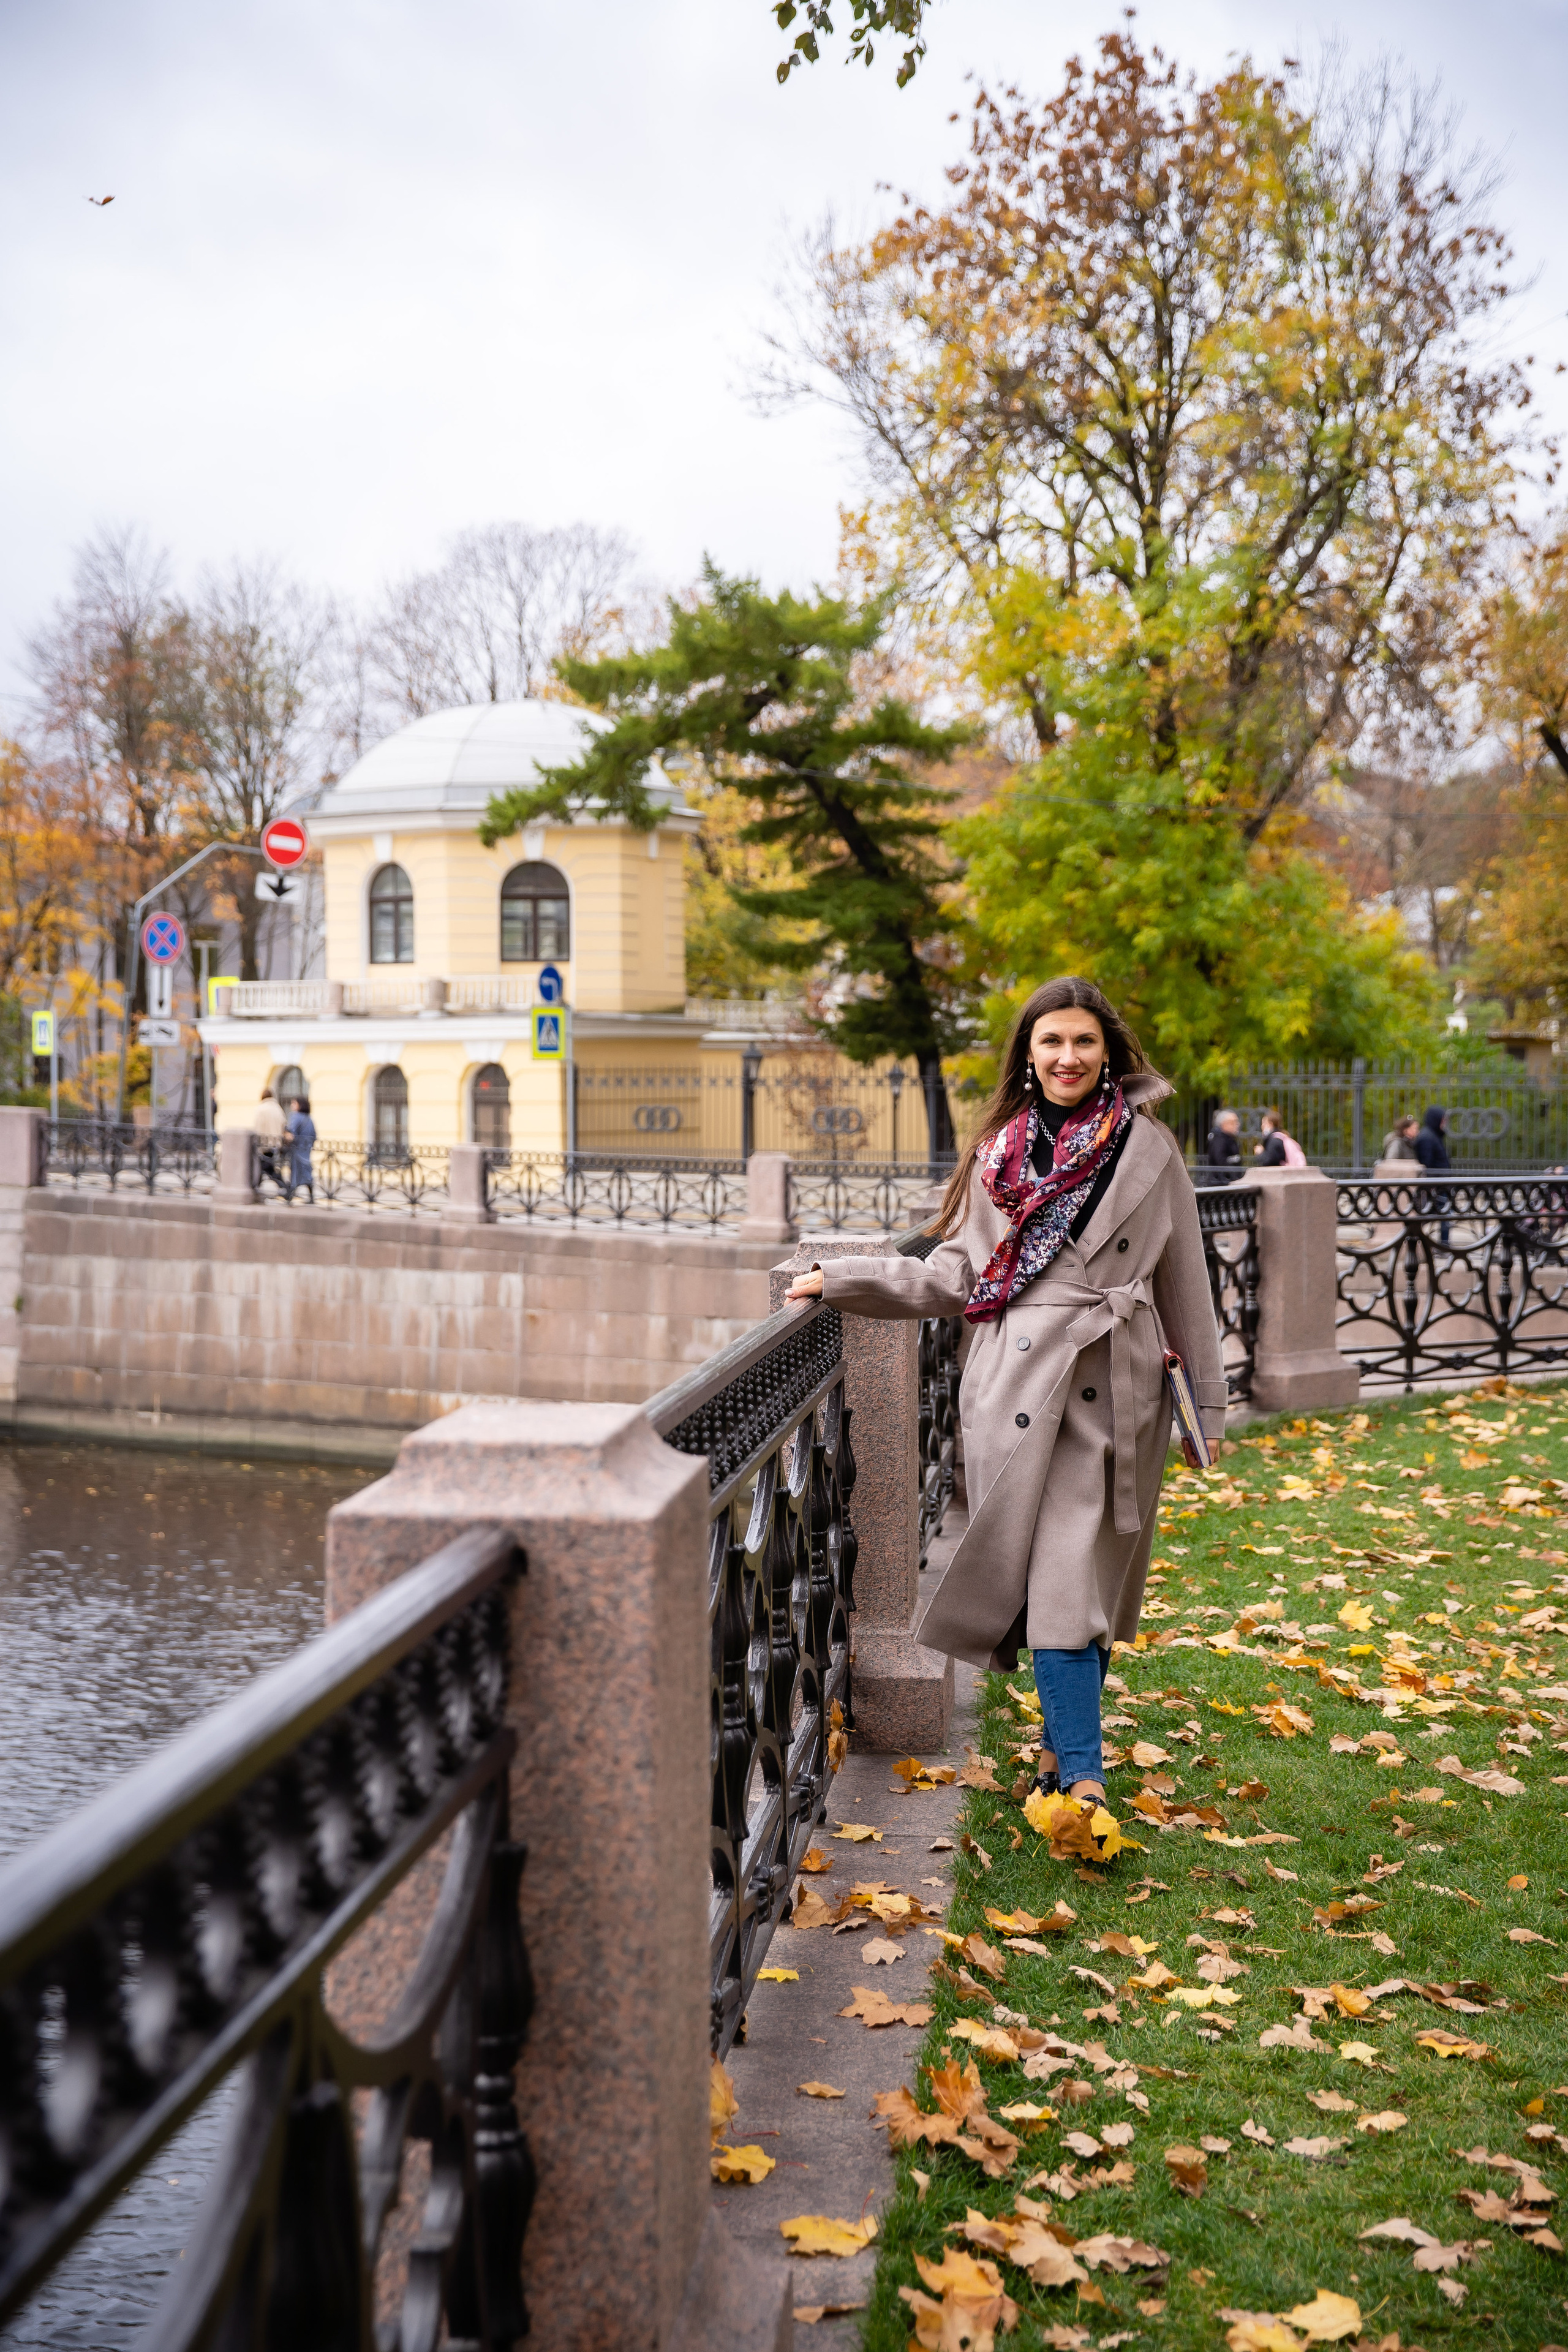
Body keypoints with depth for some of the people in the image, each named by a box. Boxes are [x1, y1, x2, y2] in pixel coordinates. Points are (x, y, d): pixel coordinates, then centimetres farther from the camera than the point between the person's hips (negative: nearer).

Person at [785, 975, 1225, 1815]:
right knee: (1054, 1580, -3)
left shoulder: (1148, 1148, 5)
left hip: (1113, 1391, -1)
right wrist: (838, 1278, 8)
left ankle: (1065, 1741, 17)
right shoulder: (1001, 1152, 11)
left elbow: (1184, 1282, 7)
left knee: (1083, 1577, -1)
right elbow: (955, 1277, 13)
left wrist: (1207, 1400, 8)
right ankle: (1082, 1775, -2)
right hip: (1018, 1390, 1)